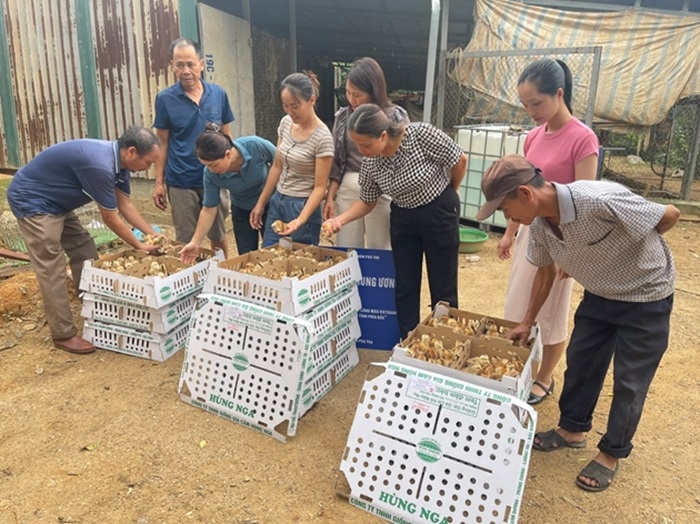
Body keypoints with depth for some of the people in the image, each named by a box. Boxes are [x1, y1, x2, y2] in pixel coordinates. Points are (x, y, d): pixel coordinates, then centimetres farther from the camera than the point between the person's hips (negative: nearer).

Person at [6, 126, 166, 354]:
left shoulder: (117, 160, -4)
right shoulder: (100, 165, -34)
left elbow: (125, 204, 5)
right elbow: (111, 218, -24)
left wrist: (152, 234, -1)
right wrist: (139, 246, -12)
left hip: (56, 202, 10)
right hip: (32, 200, -10)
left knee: (85, 253, 11)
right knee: (52, 270, -8)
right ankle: (64, 335, 0)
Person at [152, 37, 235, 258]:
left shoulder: (218, 94, 0)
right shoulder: (165, 98, -5)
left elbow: (226, 137, 7)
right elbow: (163, 143, 0)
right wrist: (159, 182, -2)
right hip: (181, 182, -1)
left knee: (218, 236, 14)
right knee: (186, 241, 9)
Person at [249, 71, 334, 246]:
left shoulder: (322, 137, -19)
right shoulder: (285, 123, 1)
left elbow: (320, 187, -17)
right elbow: (277, 167, 9)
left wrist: (301, 220, -29)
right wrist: (260, 203, 10)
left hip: (303, 206, -6)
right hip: (277, 202, 7)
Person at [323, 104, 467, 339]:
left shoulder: (421, 134, -27)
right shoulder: (369, 163, -14)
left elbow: (460, 160, -12)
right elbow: (367, 201, -1)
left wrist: (448, 193, 4)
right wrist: (339, 219, -18)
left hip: (439, 213, -4)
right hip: (403, 218, 4)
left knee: (442, 286, 6)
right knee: (405, 286, 9)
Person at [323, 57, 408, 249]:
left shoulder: (395, 116, -5)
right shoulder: (343, 116, 5)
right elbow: (336, 162, 10)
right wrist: (330, 197, 4)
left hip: (382, 191, -3)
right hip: (347, 190, 3)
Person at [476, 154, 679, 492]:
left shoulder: (600, 201, -37)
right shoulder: (539, 224, -14)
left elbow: (669, 215, -21)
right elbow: (545, 273, 4)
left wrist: (633, 249, -3)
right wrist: (527, 323, 10)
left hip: (646, 297, -6)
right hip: (600, 295, 6)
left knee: (629, 381, 4)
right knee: (579, 361, 14)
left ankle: (612, 453, 24)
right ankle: (572, 429, 35)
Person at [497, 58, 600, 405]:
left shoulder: (582, 139, -17)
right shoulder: (534, 137, 4)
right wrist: (510, 232, 15)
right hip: (530, 230, 7)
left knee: (551, 311, 8)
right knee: (517, 306, 15)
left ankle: (544, 380, 27)